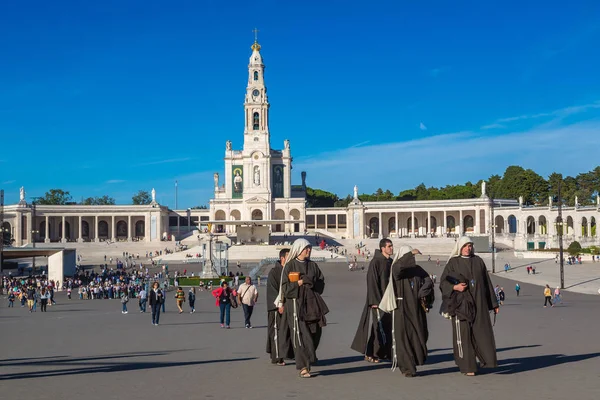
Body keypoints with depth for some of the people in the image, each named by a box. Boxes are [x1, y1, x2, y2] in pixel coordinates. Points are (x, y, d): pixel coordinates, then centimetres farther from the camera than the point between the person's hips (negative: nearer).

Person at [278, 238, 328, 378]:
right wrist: (300, 283, -15)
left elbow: (321, 284, 9)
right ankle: (303, 367, -8)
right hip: (296, 304, -4)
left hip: (312, 304, 4)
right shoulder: (289, 266, 1)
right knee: (301, 335, -10)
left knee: (314, 334, 1)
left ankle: (308, 361, 23)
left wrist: (310, 283, -9)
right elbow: (285, 287, -3)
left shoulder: (313, 265, 13)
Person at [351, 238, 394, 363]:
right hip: (378, 300, -7)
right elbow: (372, 282, -15)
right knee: (375, 326, -4)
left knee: (388, 327, 9)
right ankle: (369, 354, 3)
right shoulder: (376, 262, -12)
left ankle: (383, 352, 18)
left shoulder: (391, 262, 10)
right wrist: (374, 301, -19)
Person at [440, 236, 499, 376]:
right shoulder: (453, 262, 2)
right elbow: (443, 282, 0)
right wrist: (455, 287, -20)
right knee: (463, 334, -3)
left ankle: (487, 359, 11)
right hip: (460, 303, -3)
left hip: (478, 303, 3)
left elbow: (487, 282, 13)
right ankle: (467, 366, 3)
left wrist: (494, 303, 13)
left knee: (483, 332, -4)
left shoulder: (478, 261, 10)